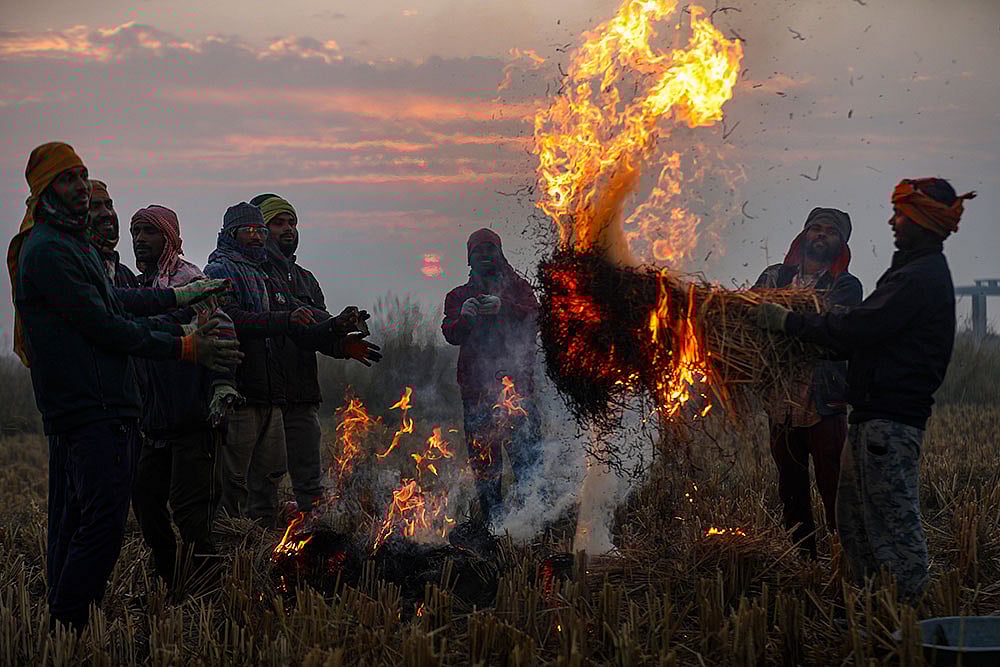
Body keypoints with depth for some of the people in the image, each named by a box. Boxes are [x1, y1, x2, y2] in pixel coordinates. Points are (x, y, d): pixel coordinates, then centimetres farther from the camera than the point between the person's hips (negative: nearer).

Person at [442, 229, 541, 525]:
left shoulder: (517, 287, 13)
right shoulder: (459, 295, 18)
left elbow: (534, 319, -5)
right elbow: (451, 334, 2)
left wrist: (503, 306, -22)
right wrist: (464, 316, -20)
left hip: (516, 377, -2)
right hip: (476, 385, 2)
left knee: (526, 451, -12)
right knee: (483, 457, 2)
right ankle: (492, 521, 8)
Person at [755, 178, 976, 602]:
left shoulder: (921, 279, -15)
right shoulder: (922, 272, 19)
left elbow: (857, 329, -21)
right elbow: (869, 331, 19)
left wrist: (789, 321, -13)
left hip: (890, 421, -11)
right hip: (872, 416, 11)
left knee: (893, 519, -7)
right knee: (853, 518, 16)